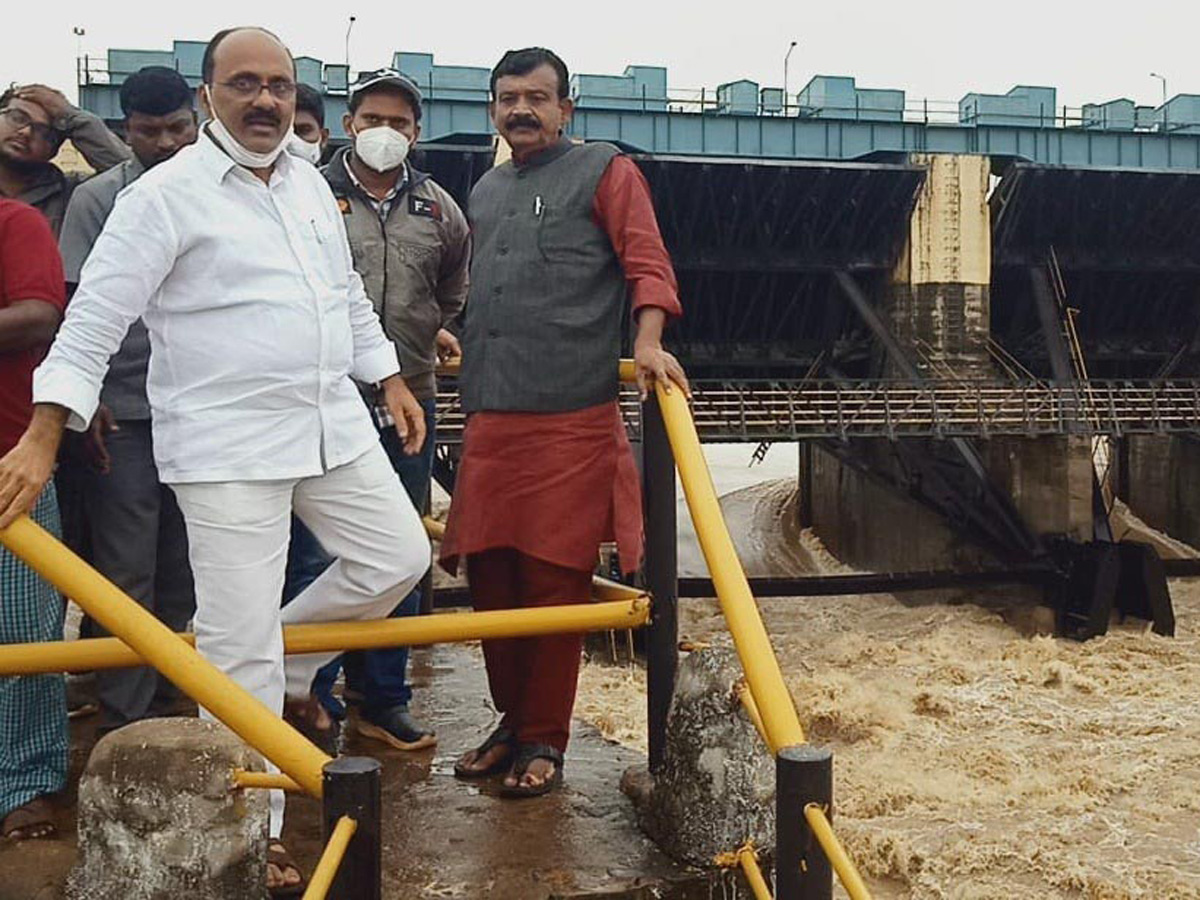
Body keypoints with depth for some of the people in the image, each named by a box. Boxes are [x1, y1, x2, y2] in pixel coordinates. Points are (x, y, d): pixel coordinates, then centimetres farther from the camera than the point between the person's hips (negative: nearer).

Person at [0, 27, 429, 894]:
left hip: (333, 425, 7)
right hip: (227, 446, -7)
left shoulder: (310, 182, 12)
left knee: (398, 556, 11)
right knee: (239, 645, -1)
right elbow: (96, 316, -13)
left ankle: (288, 668, 33)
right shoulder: (167, 194, -10)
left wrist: (390, 378, 18)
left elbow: (350, 294, 22)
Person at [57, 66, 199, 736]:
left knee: (184, 574, 11)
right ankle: (124, 720, 9)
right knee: (126, 576, 1)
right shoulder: (99, 199, 1)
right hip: (126, 415, -3)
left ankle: (170, 704, 24)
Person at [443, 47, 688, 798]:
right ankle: (513, 720, 25)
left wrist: (648, 343, -21)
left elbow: (647, 263, -7)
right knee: (489, 574, 8)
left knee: (555, 580, -1)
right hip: (489, 417, 6)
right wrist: (455, 341, 20)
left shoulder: (604, 172, 4)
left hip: (571, 418, -6)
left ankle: (545, 742, 12)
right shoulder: (485, 192, 24)